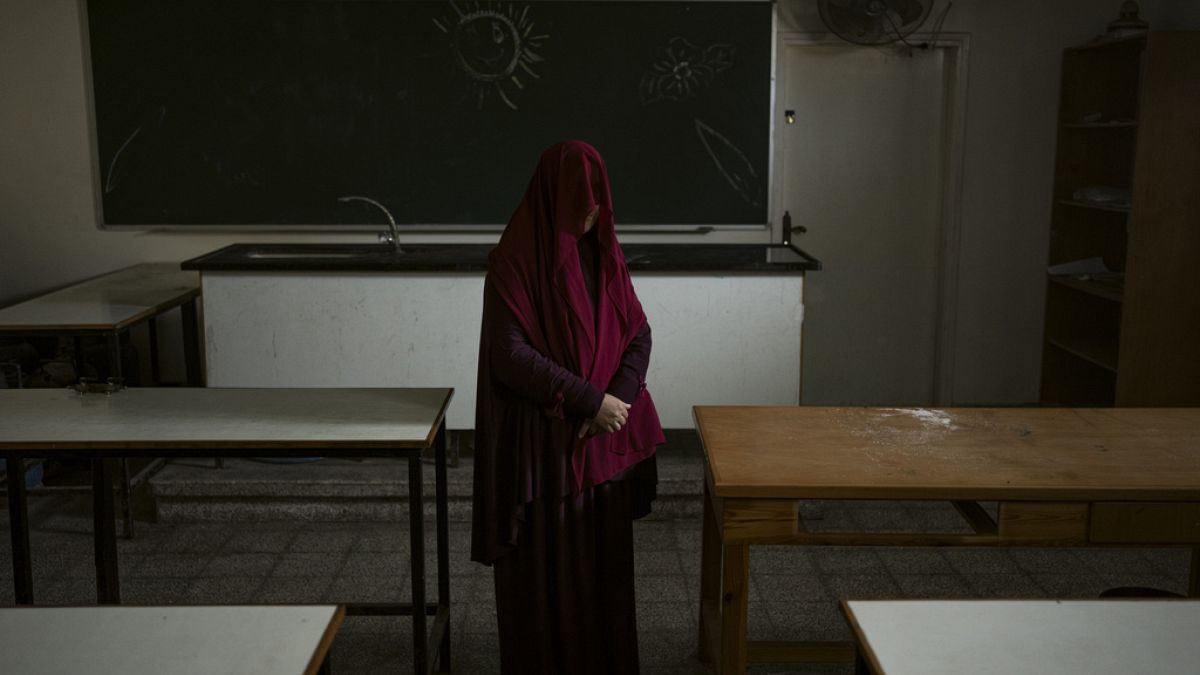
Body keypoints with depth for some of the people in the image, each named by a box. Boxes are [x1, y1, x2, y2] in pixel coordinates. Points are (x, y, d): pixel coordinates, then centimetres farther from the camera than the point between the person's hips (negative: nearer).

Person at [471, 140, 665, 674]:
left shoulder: (604, 252, 6)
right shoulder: (515, 259, -13)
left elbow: (639, 334, 5)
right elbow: (510, 355, -19)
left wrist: (616, 399, -11)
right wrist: (590, 399, -21)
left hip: (604, 437, 6)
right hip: (541, 440, -5)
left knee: (603, 560, 14)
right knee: (545, 568, 6)